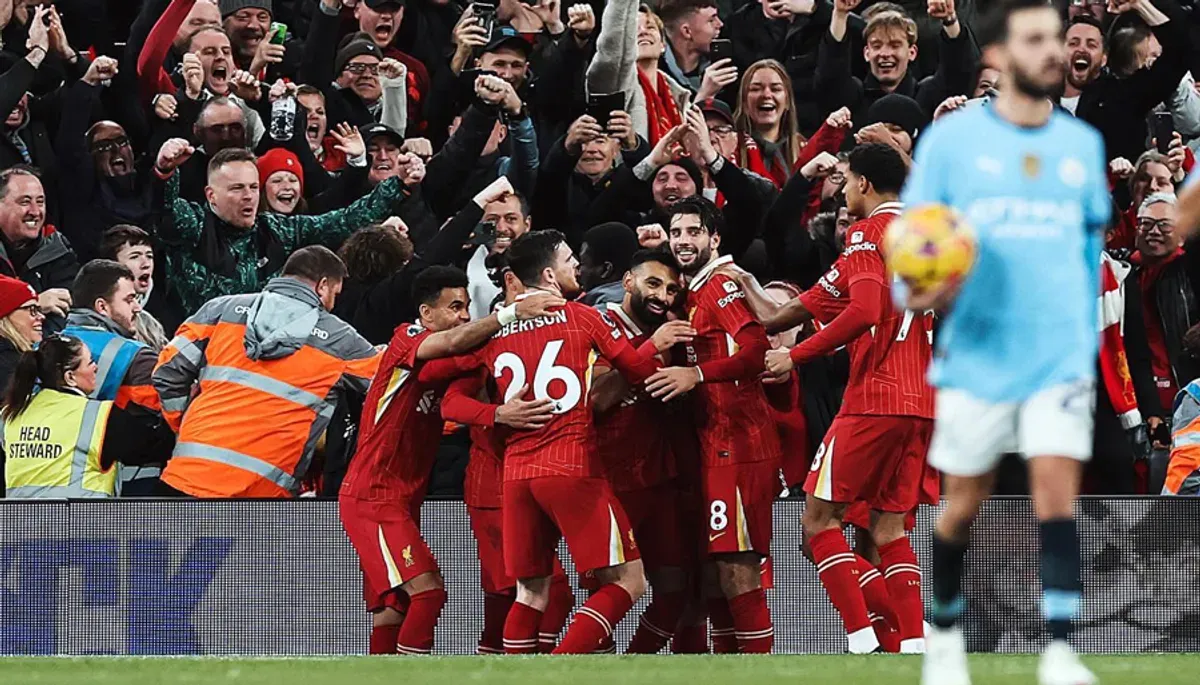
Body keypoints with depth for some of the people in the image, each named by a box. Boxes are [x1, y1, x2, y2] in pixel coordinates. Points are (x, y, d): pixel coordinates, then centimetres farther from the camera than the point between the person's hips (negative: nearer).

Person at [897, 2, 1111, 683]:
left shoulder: (1083, 143, 8)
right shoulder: (951, 139, -1)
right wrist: (918, 289, -19)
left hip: (1061, 356, 1)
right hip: (977, 354, -1)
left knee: (1058, 494, -13)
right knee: (965, 503, 8)